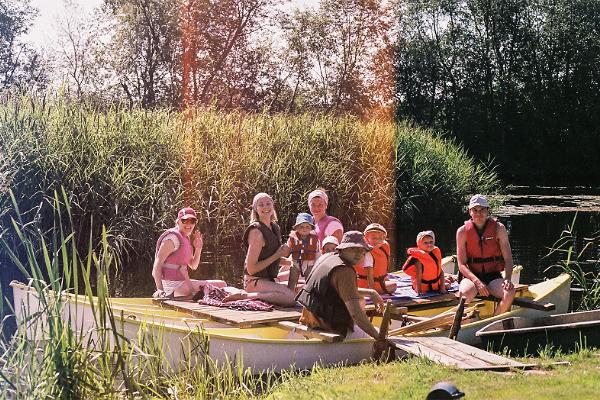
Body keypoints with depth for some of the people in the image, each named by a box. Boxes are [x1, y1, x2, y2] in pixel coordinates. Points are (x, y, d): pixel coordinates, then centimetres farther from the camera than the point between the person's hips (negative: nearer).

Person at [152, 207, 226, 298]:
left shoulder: (186, 239, 18)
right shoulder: (173, 237, -12)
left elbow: (193, 266, 23)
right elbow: (157, 264, -19)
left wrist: (198, 248, 7)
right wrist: (160, 289, -29)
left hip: (183, 282, 10)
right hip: (173, 285, -10)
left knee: (222, 285, 11)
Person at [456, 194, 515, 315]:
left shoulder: (498, 229, 1)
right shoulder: (463, 231, -1)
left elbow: (508, 259, 0)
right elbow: (462, 265, -5)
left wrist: (507, 279, -20)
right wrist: (477, 282, -21)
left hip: (493, 276, 2)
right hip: (471, 276, -2)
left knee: (509, 291, -30)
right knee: (466, 292, -37)